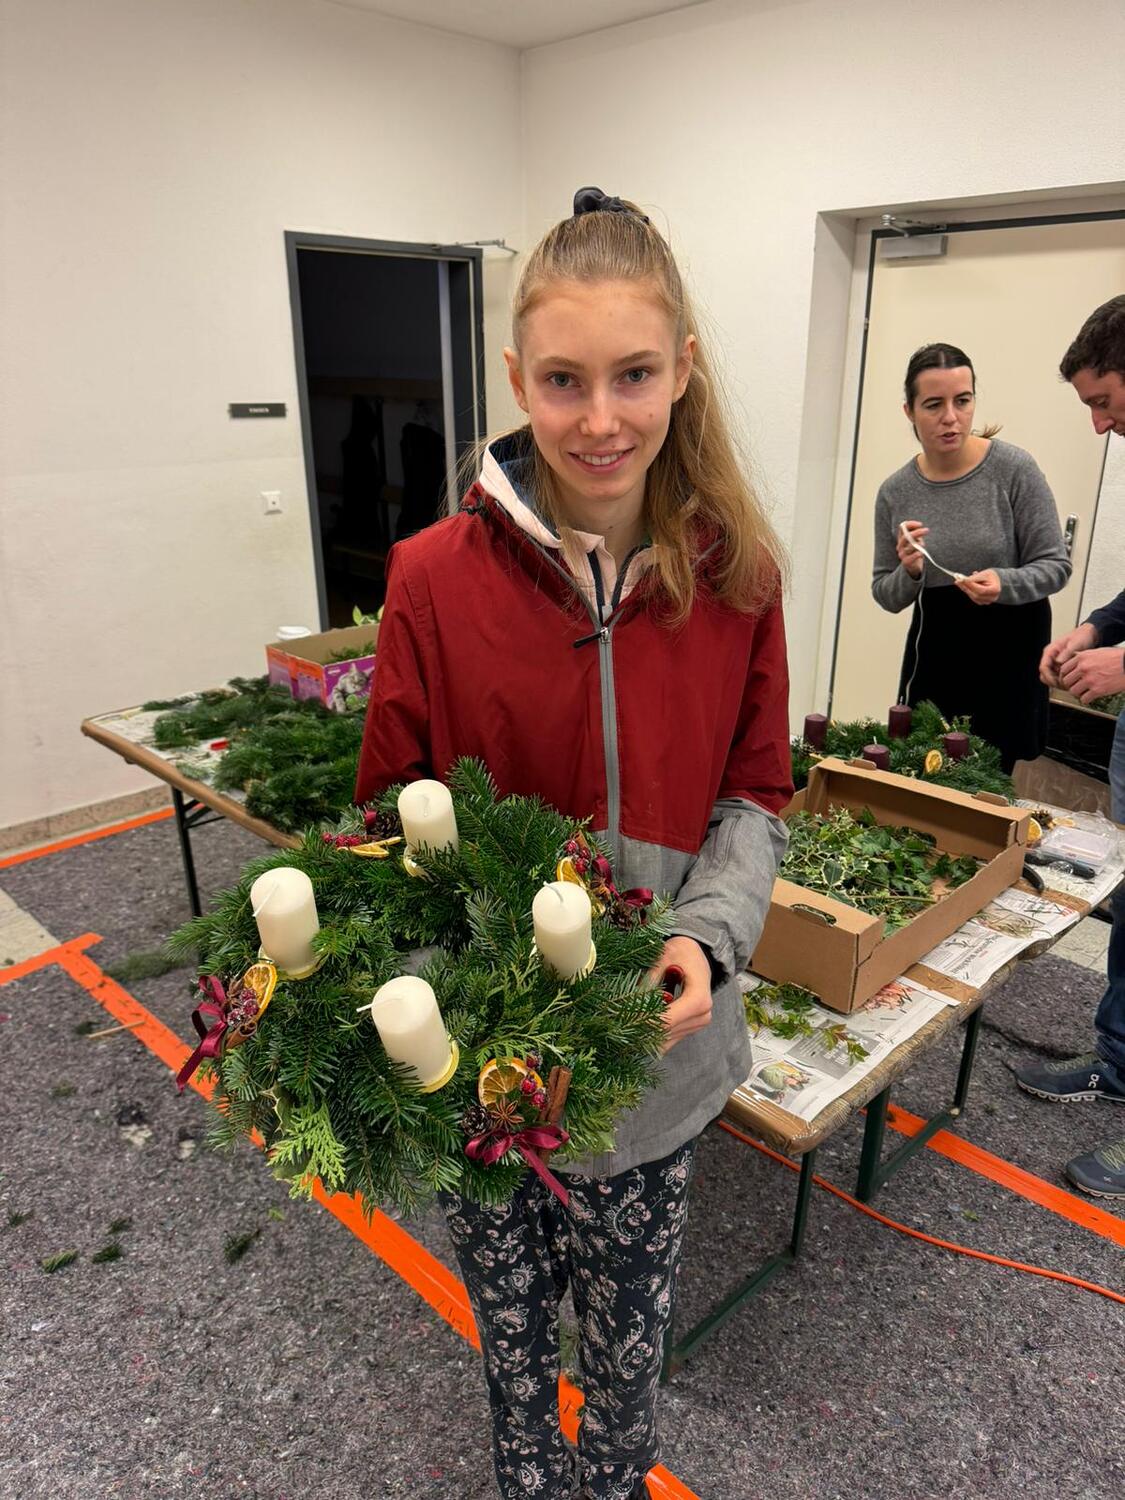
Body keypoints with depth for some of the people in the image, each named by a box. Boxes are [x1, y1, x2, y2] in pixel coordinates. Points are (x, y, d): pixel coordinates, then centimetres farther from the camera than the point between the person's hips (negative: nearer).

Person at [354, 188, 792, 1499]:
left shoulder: (734, 574, -7)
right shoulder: (435, 577, -14)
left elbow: (751, 795, 1)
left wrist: (708, 935, -17)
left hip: (655, 1037, 2)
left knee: (630, 1327, 23)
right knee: (510, 1314, 24)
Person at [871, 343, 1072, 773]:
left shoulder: (1014, 469, -11)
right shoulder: (894, 492, -2)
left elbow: (1055, 565, -5)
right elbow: (887, 597, 5)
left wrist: (1005, 584, -25)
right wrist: (909, 573, -16)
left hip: (1010, 647, -2)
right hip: (934, 650, 3)